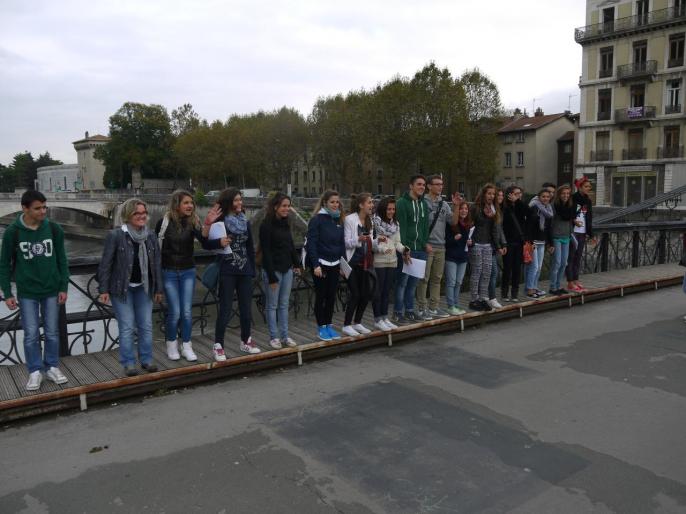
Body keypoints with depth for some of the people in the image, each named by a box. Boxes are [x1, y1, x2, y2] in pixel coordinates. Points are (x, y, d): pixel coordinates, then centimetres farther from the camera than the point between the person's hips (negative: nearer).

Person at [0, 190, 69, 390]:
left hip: (51, 291, 2)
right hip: (27, 293, -1)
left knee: (52, 332, 9)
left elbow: (62, 260, 3)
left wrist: (63, 287, 0)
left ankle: (52, 367, 23)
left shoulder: (54, 229, -4)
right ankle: (35, 371, 18)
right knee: (31, 334, 4)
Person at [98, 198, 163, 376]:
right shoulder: (115, 235, -11)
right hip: (122, 288, -4)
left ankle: (146, 360, 21)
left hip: (143, 288, 4)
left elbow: (157, 263, 6)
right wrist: (104, 289, -11)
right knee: (127, 327, -1)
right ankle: (128, 363, 11)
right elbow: (106, 264, -9)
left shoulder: (151, 236, 2)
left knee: (146, 326, 8)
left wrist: (158, 289, 7)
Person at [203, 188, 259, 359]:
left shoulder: (245, 221, 8)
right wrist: (207, 224, -29)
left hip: (245, 271, 5)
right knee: (225, 310, -2)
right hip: (227, 272, -5)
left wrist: (252, 269, 11)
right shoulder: (219, 221, -6)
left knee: (246, 308, 11)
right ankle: (218, 345, 9)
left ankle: (245, 341, 26)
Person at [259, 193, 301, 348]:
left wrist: (296, 263, 8)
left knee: (284, 305, 11)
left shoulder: (285, 223, 9)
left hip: (287, 269, 7)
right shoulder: (266, 225, -12)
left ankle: (285, 336, 18)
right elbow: (266, 252, -14)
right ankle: (274, 337, 13)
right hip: (273, 270, -7)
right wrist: (272, 276, -17)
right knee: (272, 305, 4)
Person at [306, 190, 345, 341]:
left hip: (334, 264, 6)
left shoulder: (338, 220, 10)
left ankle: (329, 325, 20)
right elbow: (311, 244, -14)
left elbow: (342, 243, 13)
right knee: (321, 296, 2)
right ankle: (321, 327, 12)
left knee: (331, 296, 9)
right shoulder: (317, 220, -9)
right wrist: (316, 265, -20)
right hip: (320, 264, -5)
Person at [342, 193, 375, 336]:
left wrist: (377, 241, -2)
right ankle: (347, 325, 7)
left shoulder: (369, 220, 12)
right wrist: (358, 240, -30)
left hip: (365, 262, 7)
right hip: (353, 262, -7)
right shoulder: (350, 219, -11)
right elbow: (346, 242, -13)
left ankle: (357, 323, 22)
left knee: (366, 293, 7)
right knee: (355, 293, -6)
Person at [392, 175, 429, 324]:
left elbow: (425, 226, 16)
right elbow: (401, 227, -13)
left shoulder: (424, 204, 16)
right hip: (406, 249, -6)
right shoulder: (402, 203, -7)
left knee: (413, 282, 11)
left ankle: (409, 310, 21)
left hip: (420, 250, 7)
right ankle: (398, 313, 5)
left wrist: (426, 243, 2)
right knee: (402, 281, -2)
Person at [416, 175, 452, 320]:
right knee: (424, 279, -3)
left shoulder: (444, 204, 12)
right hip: (426, 246, -6)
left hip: (440, 246, 7)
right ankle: (421, 309, 4)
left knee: (437, 278, 11)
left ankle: (433, 308, 20)